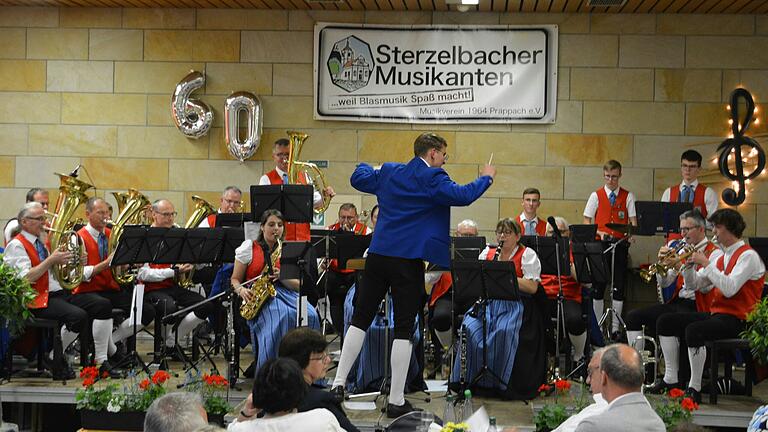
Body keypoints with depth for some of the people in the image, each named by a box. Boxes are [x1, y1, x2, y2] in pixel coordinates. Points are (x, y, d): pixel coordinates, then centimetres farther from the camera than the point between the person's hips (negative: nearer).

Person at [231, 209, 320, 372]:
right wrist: (241, 290, -16)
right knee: (282, 315, -36)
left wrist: (282, 277, -11)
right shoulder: (249, 247, 6)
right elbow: (235, 279, 7)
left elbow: (298, 285, 10)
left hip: (283, 292, 4)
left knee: (310, 315, -28)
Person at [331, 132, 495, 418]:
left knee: (360, 319, 13)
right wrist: (486, 178, -2)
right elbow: (462, 196, -19)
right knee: (403, 329, -1)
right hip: (409, 259, -6)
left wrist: (365, 166, 49)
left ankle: (338, 383, 12)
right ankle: (396, 402, 1)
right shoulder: (432, 178, -8)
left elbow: (358, 179, 26)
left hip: (378, 255, 6)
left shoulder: (388, 172, 12)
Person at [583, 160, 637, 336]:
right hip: (600, 243, 0)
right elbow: (587, 222, 5)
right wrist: (600, 233, -12)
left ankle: (615, 327, 7)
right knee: (598, 285, 3)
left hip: (620, 244, 0)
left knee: (618, 286, 1)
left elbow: (633, 221, 4)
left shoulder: (628, 196, 6)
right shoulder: (596, 196, 6)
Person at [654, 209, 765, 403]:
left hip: (737, 319, -9)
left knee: (693, 330, -34)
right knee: (665, 322, 1)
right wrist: (688, 264, -2)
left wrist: (706, 264, -19)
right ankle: (670, 380, 2)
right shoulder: (718, 255, 15)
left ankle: (695, 388, -24)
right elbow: (695, 285, 16)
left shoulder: (748, 256, -10)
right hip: (715, 313, 9)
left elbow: (730, 289, -24)